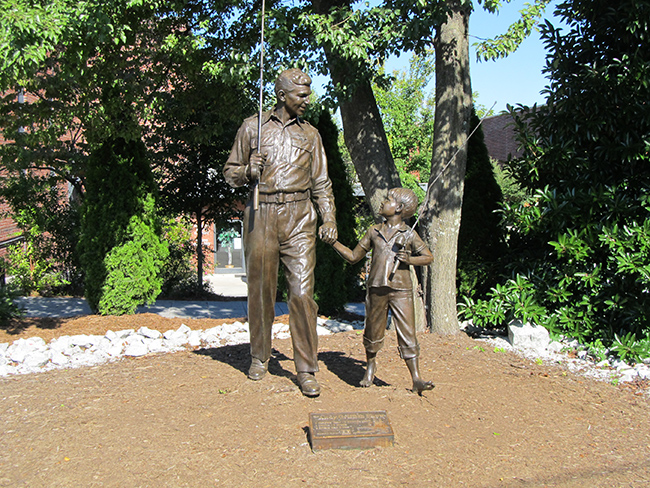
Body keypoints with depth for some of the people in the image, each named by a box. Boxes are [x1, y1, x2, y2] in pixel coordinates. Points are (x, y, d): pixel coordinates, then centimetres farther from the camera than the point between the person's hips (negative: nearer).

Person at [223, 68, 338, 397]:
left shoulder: (310, 135, 15)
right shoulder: (252, 127, 10)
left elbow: (321, 183, 15)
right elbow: (230, 172, 14)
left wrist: (329, 219, 2)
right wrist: (248, 171, -9)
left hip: (299, 218, 1)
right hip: (261, 215, 0)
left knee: (302, 292, -7)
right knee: (261, 289, 5)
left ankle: (306, 370, -1)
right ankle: (259, 358, 25)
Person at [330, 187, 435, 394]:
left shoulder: (409, 234, 5)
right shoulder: (374, 232, 12)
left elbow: (428, 257, 10)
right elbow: (353, 257, 16)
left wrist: (410, 259, -9)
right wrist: (333, 241, 9)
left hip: (401, 290, -2)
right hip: (376, 288, 3)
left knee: (407, 334, -5)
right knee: (373, 332, 11)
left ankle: (416, 379, -3)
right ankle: (370, 365, 36)